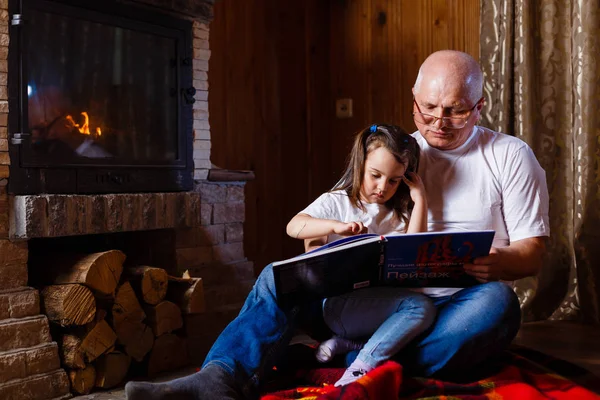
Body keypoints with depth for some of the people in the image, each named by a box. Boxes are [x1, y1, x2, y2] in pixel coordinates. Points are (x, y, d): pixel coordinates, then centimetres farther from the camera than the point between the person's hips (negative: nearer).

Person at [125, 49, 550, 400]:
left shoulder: (510, 156, 6)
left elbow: (532, 255, 2)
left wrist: (497, 262, -22)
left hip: (459, 303, -2)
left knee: (497, 301, -37)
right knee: (280, 275, -17)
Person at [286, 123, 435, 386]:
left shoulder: (398, 214, 21)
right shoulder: (337, 202, 8)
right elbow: (293, 227, -6)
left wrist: (420, 201, 4)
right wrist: (336, 226, -22)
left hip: (381, 304, 6)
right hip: (338, 303, -6)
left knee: (424, 311, -23)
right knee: (419, 305, -25)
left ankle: (347, 344, -19)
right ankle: (360, 371, -24)